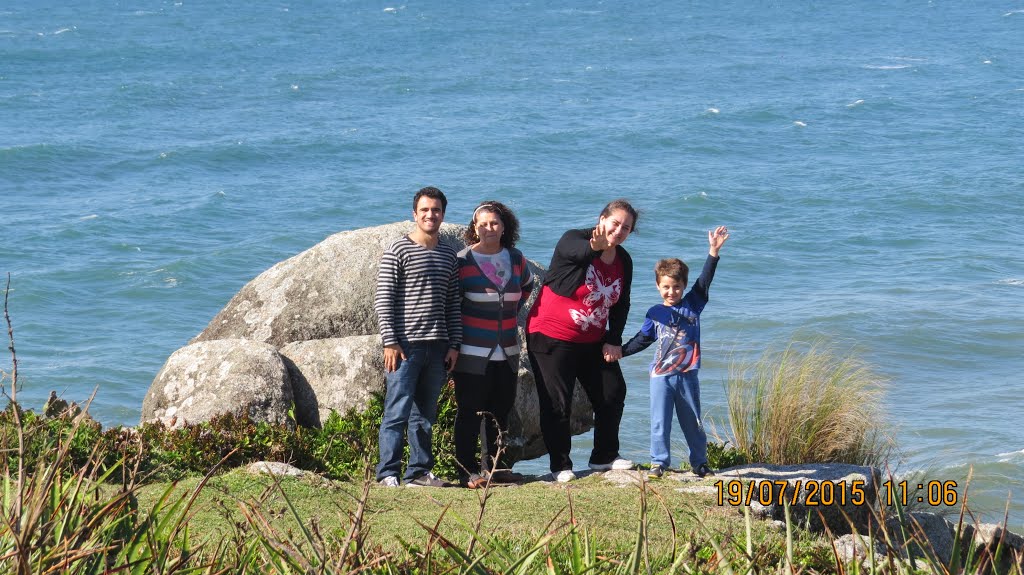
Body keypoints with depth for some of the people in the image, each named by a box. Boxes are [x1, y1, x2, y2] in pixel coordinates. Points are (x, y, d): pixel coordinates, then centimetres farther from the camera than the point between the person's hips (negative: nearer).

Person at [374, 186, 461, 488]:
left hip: (437, 346, 6)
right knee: (397, 412, -7)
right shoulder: (398, 251, -3)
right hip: (405, 346, -5)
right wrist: (390, 341, -12)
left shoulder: (448, 255, 14)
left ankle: (419, 471, 15)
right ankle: (388, 472, -5)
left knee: (425, 414, 9)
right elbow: (383, 299, -6)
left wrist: (454, 344, 10)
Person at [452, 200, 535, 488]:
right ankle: (467, 471, 1)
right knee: (470, 411, -3)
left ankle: (493, 465, 22)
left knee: (500, 410, 12)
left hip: (507, 353, 6)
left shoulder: (515, 259, 6)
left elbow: (527, 284, 28)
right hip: (473, 353, -5)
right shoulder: (463, 261, -9)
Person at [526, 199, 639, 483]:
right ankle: (560, 465, 6)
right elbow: (576, 250, -42)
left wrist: (614, 340, -1)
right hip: (552, 338, -6)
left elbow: (621, 305, 10)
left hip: (593, 341, 7)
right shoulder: (574, 241, -16)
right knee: (557, 403, -4)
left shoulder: (623, 261, 3)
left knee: (612, 393, 7)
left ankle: (604, 457, 22)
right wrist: (595, 246, -65)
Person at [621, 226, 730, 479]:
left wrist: (713, 251, -15)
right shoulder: (655, 313, 6)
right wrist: (620, 351, 11)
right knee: (659, 421, -2)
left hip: (686, 375, 0)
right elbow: (642, 339, 16)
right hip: (661, 375, 0)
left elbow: (704, 282, -6)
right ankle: (659, 462, 5)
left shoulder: (693, 304, 4)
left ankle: (700, 462, 18)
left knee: (693, 422, 9)